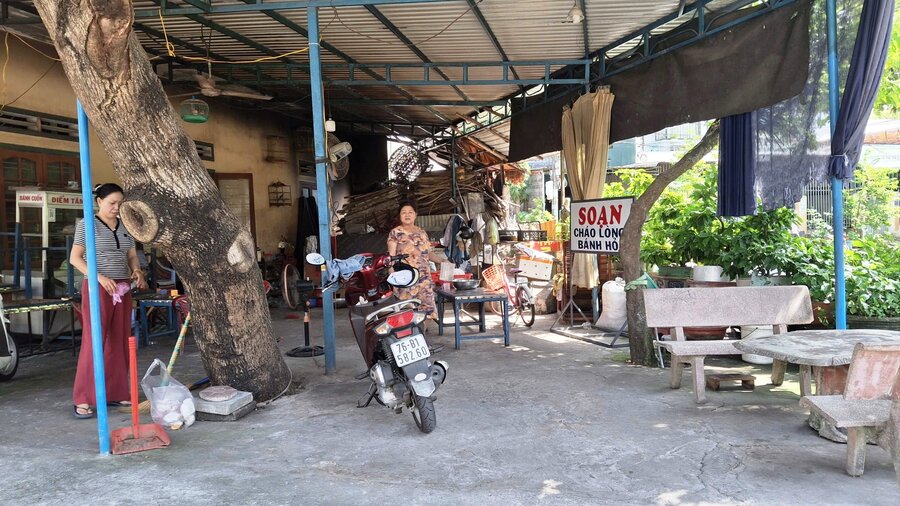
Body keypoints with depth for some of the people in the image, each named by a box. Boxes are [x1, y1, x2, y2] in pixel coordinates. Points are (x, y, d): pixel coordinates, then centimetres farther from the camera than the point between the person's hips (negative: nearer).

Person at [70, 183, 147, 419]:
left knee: (120, 342, 7)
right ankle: (82, 400, 0)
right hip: (97, 289, -5)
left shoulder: (125, 226, 12)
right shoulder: (87, 224, -3)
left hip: (122, 289, 5)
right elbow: (75, 258, -7)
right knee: (94, 342, -7)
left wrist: (137, 271, -7)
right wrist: (99, 276, -20)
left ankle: (116, 393, 16)